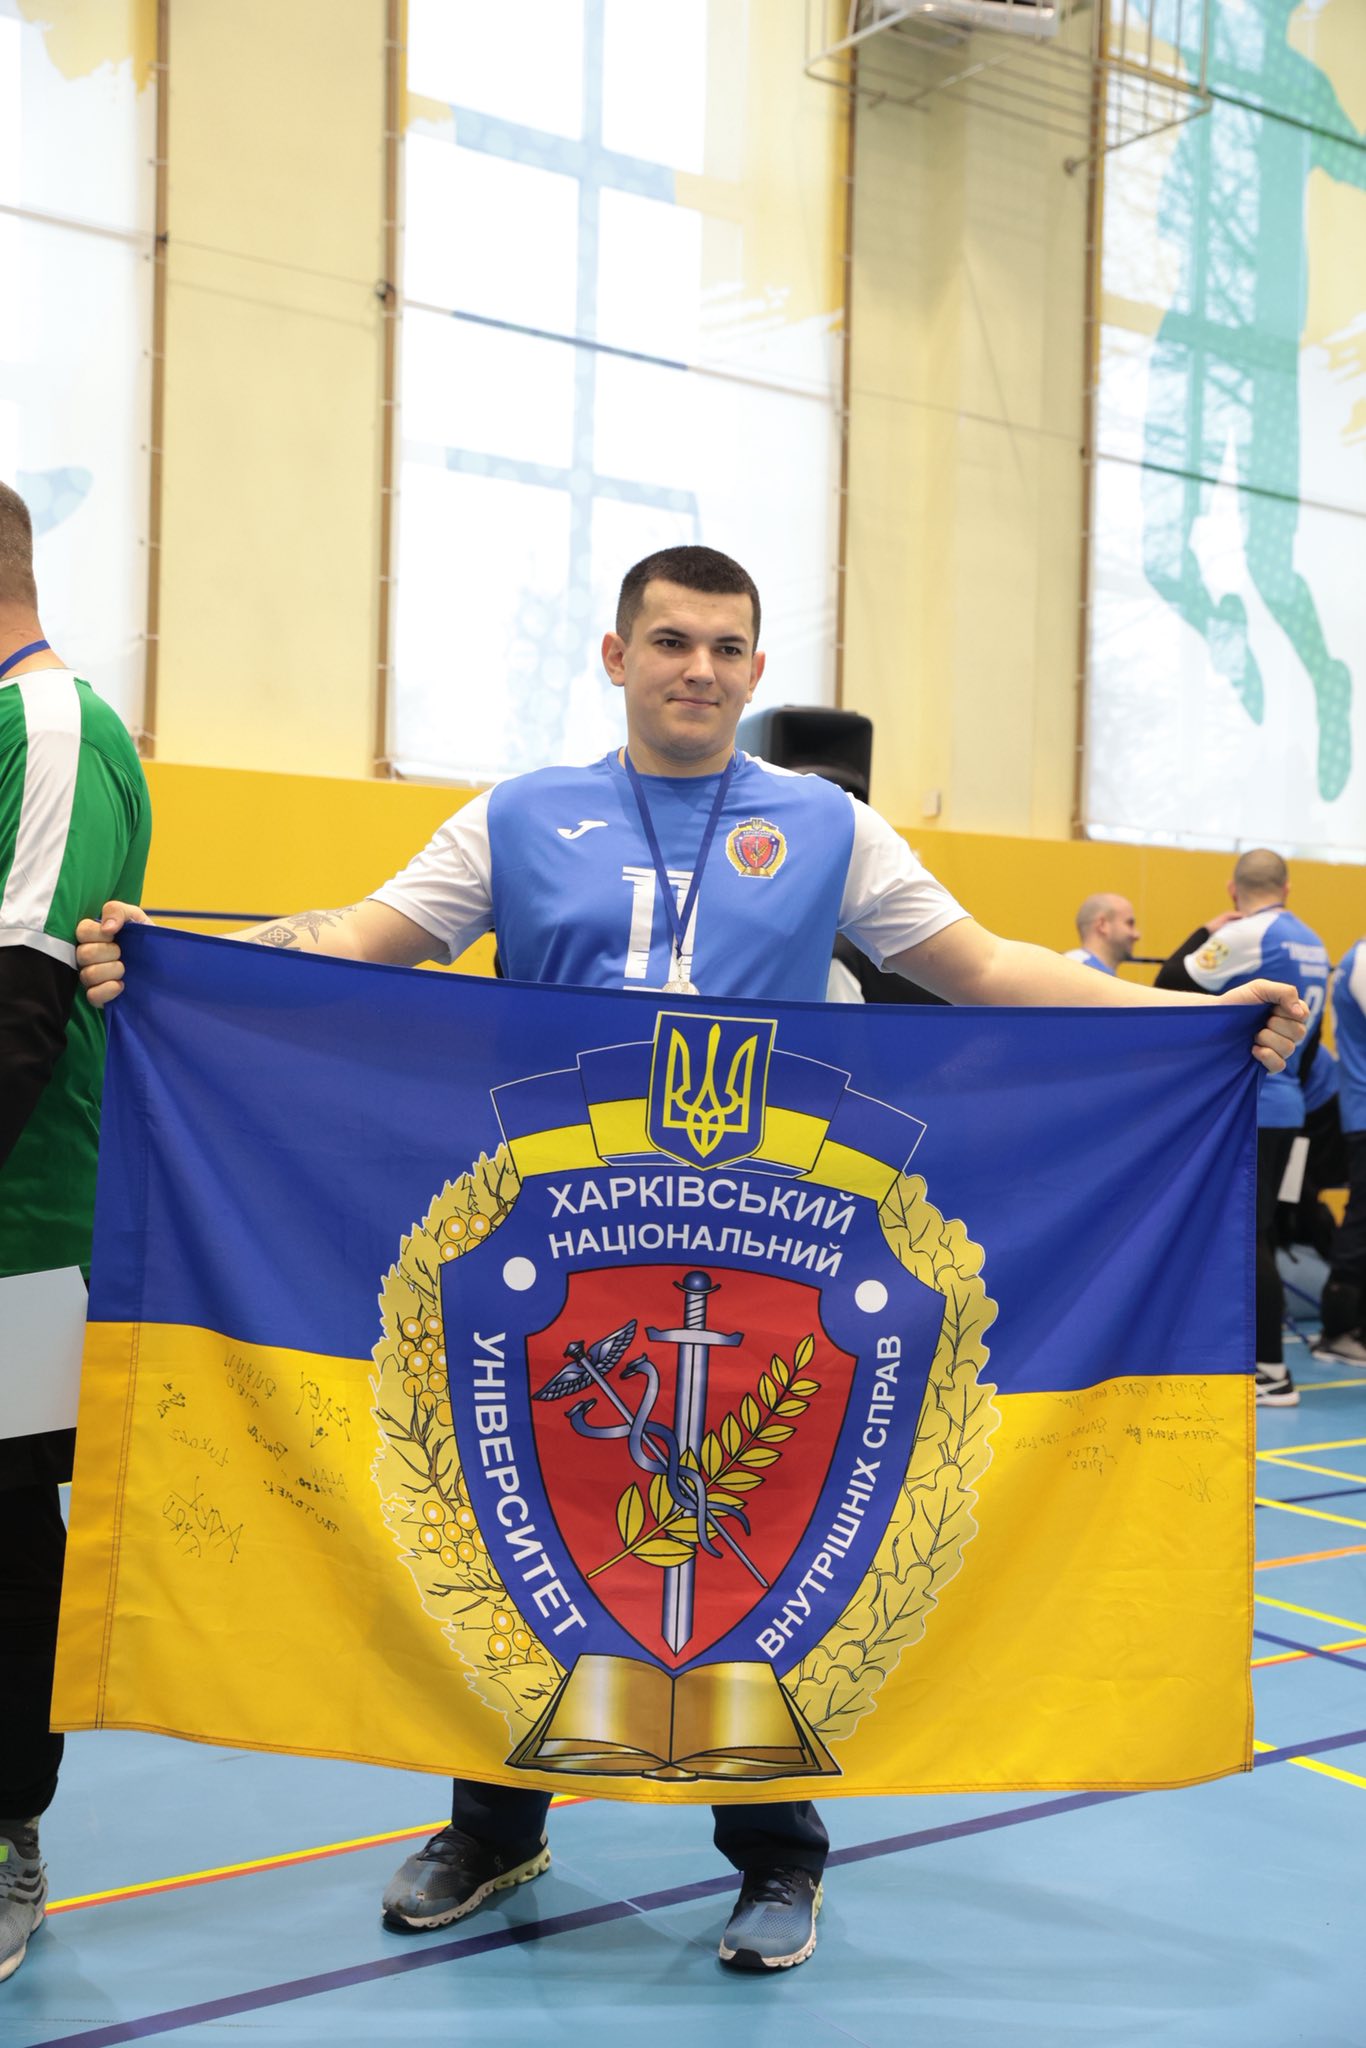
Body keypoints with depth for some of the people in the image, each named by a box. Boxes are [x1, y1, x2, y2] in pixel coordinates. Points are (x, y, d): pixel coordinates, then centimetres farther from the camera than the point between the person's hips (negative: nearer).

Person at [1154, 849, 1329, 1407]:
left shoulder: (1246, 935, -14)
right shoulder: (1313, 945, 13)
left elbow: (1171, 984, -10)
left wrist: (1206, 933, 3)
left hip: (1244, 1108, -9)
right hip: (1284, 1106, 9)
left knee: (1248, 1237, -6)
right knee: (1257, 1232, 15)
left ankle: (1272, 1372, -4)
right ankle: (1253, 1354, 21)